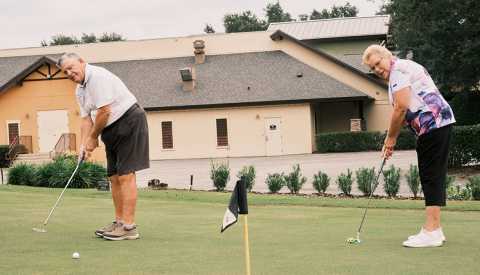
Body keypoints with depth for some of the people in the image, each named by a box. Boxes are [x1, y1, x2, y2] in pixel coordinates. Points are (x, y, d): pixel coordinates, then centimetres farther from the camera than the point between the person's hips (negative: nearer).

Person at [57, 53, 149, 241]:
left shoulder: (98, 76, -18)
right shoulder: (80, 90, 12)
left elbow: (104, 111, -22)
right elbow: (86, 118, 11)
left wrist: (93, 138, -10)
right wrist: (84, 144, -4)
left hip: (129, 121, -10)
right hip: (112, 129, 10)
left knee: (125, 175, -13)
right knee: (114, 177, 9)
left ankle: (129, 227, -14)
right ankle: (119, 222, 16)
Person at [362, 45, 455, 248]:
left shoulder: (399, 69, -9)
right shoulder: (405, 69, 23)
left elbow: (401, 107, -17)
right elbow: (405, 111, 21)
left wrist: (390, 138, -7)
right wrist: (390, 139, 13)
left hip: (433, 123, -11)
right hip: (439, 124, 11)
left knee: (431, 178, -12)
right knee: (433, 178, 12)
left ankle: (431, 232, -13)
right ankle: (434, 229, 16)